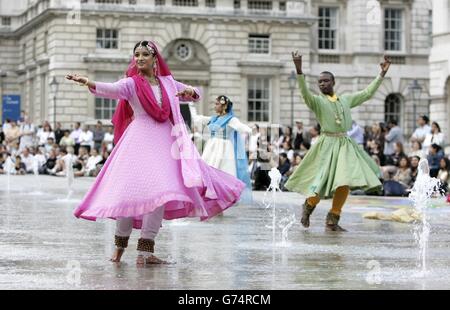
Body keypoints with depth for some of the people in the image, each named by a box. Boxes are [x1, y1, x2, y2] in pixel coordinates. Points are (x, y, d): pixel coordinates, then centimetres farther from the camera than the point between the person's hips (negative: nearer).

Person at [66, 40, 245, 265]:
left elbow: (194, 94, 24)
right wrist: (89, 83, -38)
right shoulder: (132, 83, 1)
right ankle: (120, 245, 10)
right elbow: (112, 89, -19)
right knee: (129, 190, -8)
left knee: (159, 193, -6)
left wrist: (190, 92, -1)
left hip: (163, 143, 4)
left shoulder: (167, 82, 14)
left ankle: (145, 251, -3)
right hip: (139, 141, -3)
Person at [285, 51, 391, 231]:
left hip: (345, 145, 4)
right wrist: (299, 71, -36)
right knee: (322, 182, -7)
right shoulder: (317, 101, -1)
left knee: (345, 183, -8)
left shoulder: (346, 99, 14)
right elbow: (304, 92, -21)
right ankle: (308, 205, 26)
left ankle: (332, 221, 7)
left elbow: (367, 93, 20)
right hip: (327, 145, -4)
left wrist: (382, 74, 17)